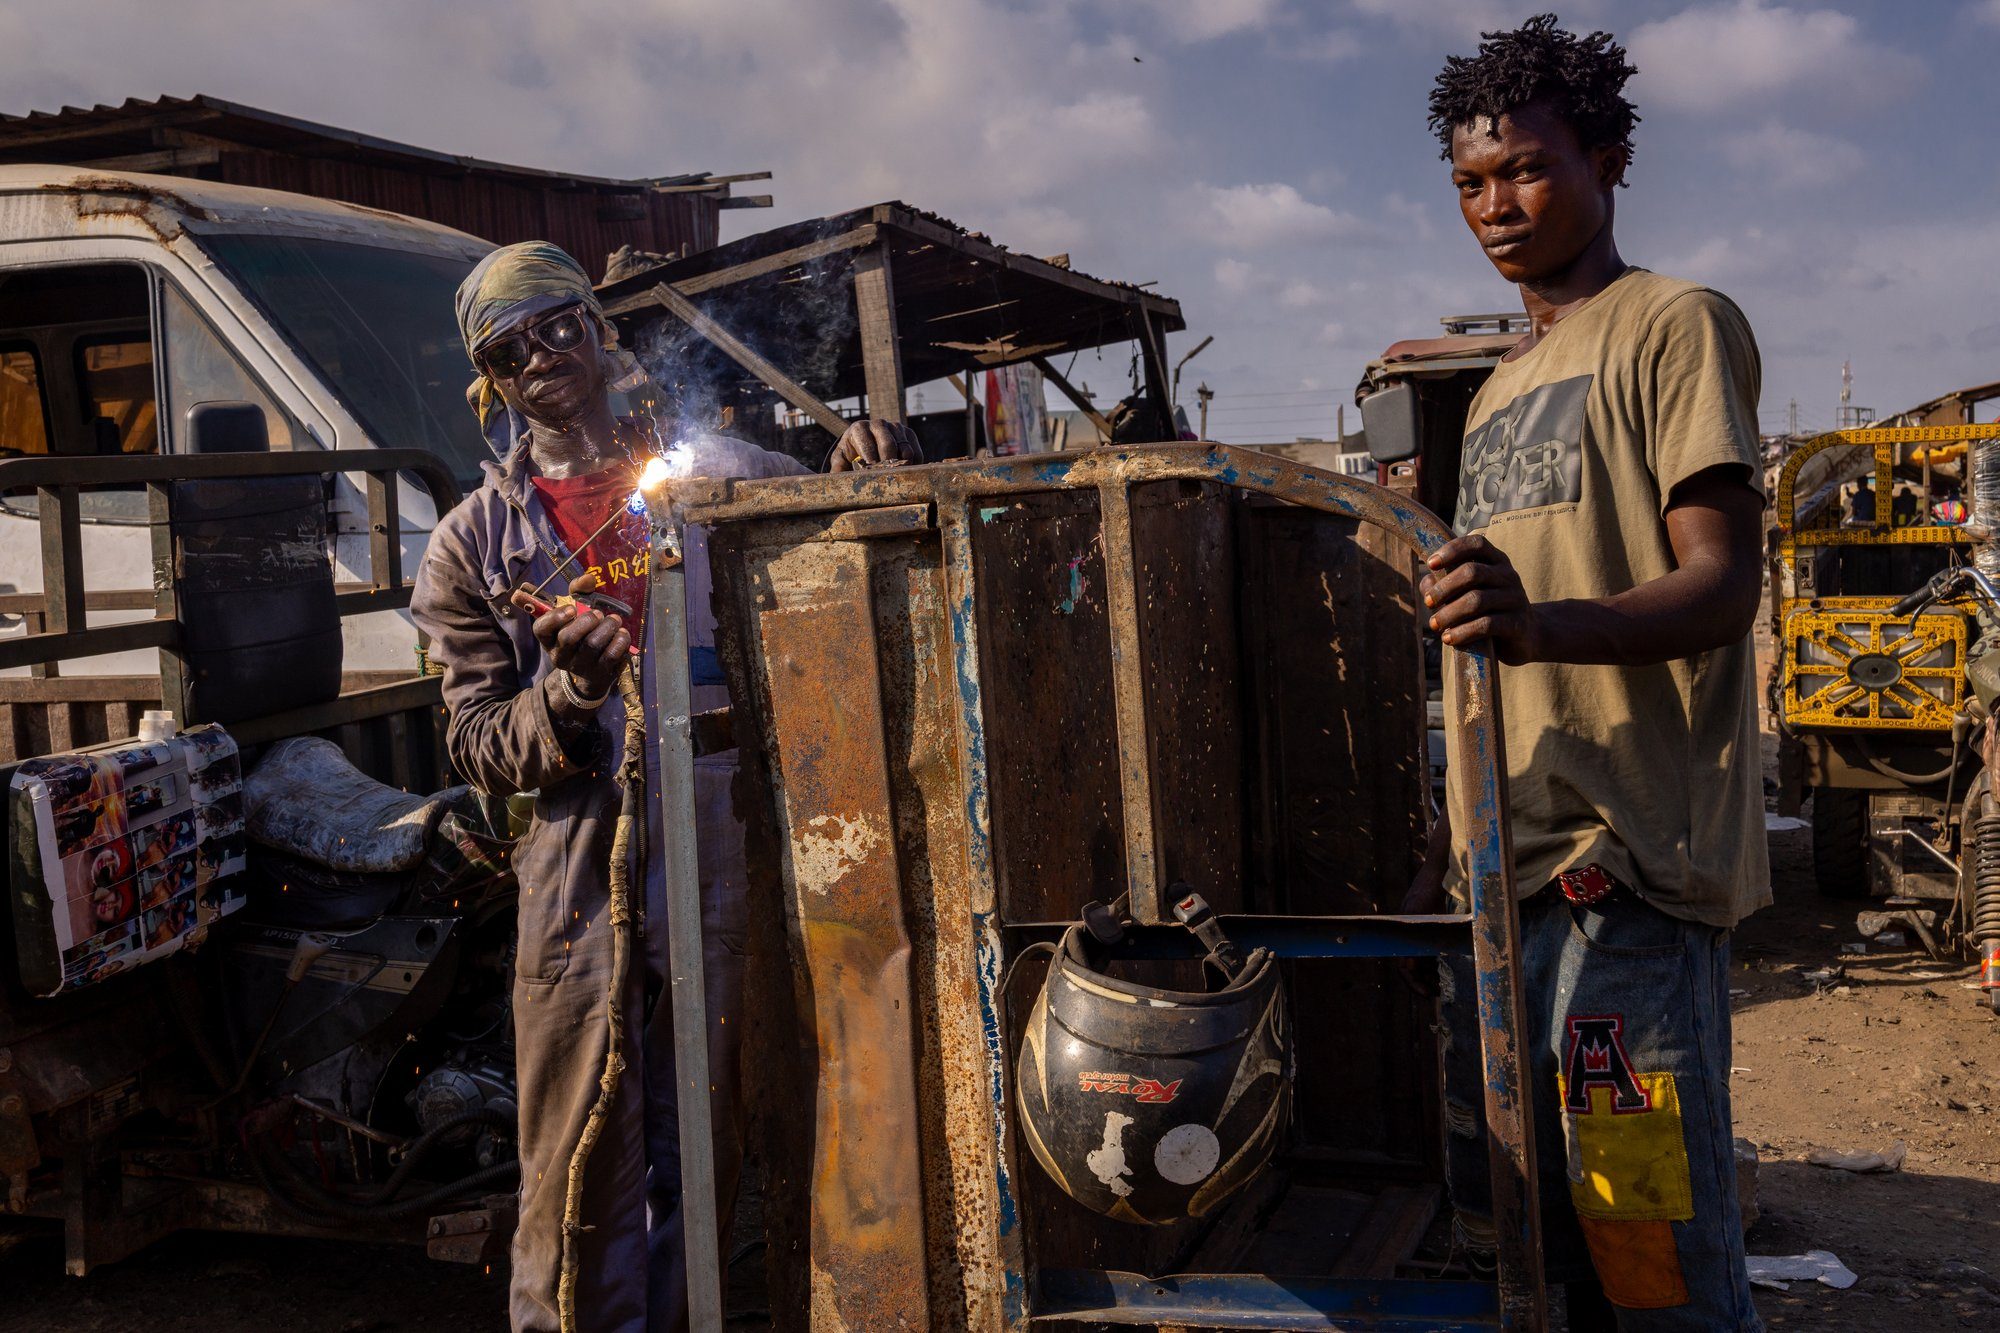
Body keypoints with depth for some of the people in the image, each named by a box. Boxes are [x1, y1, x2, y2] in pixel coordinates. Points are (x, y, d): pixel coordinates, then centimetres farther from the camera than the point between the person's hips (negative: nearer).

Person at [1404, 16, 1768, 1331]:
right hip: (1506, 876, 8)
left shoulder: (1676, 325, 0)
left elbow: (1725, 582, -13)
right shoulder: (1496, 395, 23)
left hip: (1630, 871, -8)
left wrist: (1545, 620, -32)